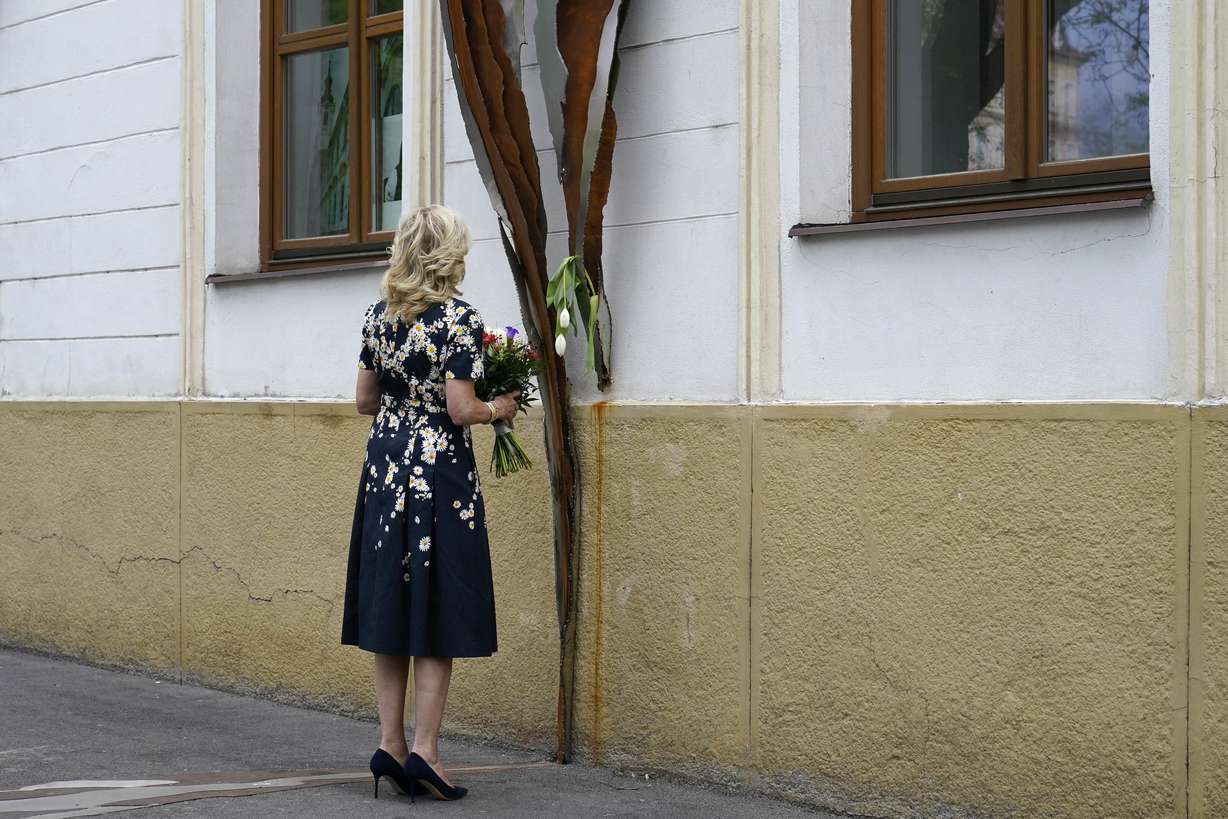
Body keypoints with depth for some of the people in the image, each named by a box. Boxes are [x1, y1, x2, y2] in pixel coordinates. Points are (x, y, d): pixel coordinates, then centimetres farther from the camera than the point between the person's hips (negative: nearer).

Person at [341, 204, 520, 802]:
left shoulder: (378, 315, 7)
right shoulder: (459, 319, -12)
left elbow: (364, 400, 12)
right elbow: (460, 410, -16)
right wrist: (500, 407, 2)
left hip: (384, 469, 6)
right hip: (439, 472, -6)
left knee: (389, 610, 10)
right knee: (437, 616, 0)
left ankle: (390, 743, 11)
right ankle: (423, 750, -2)